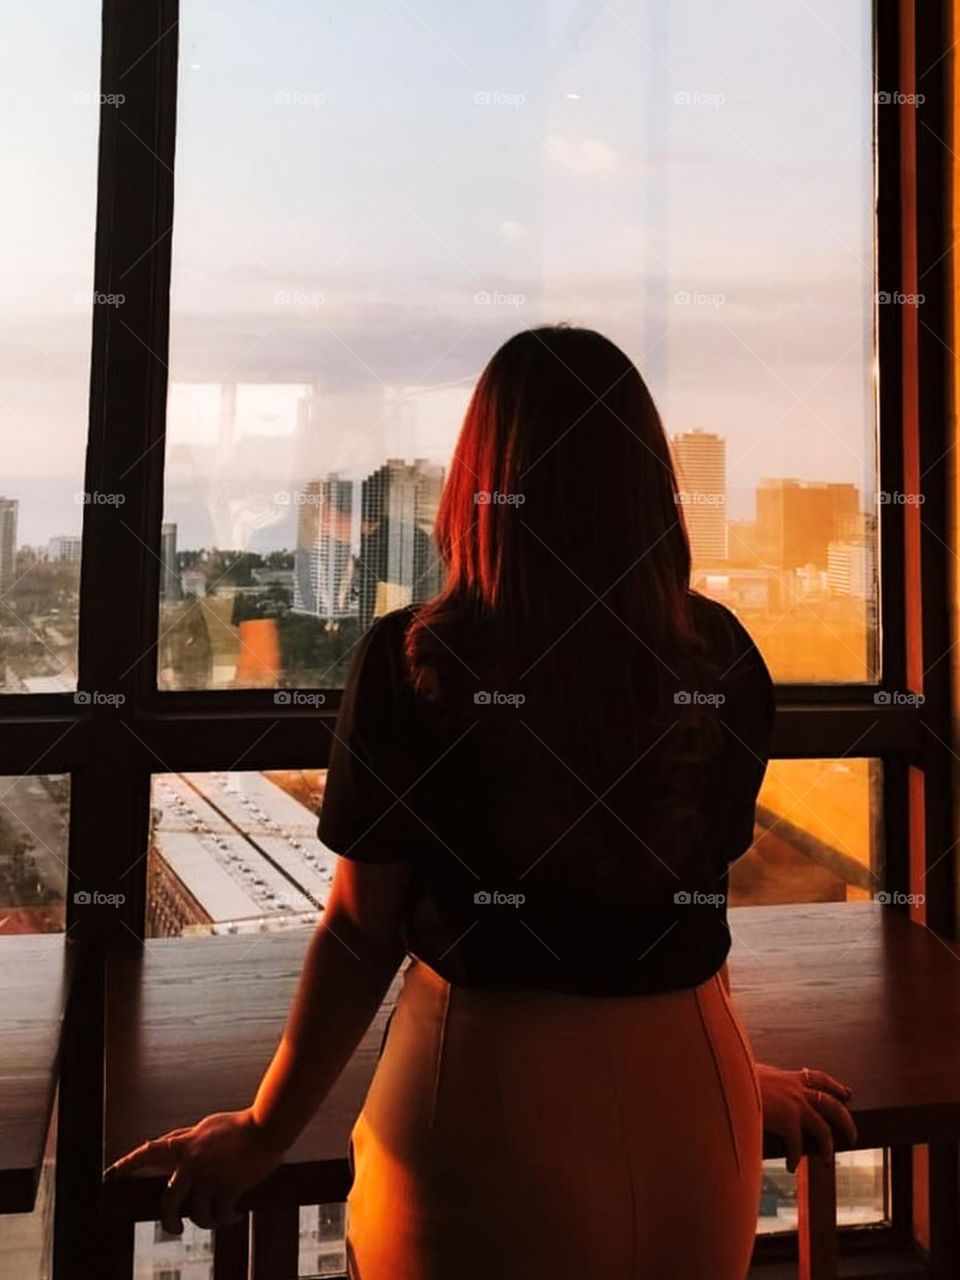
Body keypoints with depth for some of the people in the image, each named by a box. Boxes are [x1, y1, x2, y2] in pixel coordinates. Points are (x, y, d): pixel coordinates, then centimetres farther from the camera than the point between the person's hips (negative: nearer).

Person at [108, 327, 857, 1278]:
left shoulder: (411, 661, -17)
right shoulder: (723, 655, -8)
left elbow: (362, 931, -11)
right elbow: (699, 889, 2)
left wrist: (263, 1134, 6)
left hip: (486, 1091, -2)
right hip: (690, 1095, 3)